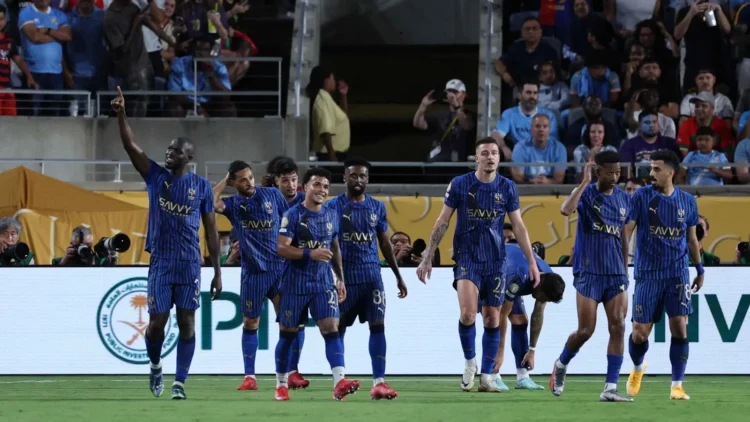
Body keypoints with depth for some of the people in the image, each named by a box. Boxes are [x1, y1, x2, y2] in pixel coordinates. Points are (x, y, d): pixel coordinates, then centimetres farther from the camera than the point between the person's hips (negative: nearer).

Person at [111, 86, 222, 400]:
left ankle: (180, 383, 3)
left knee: (186, 323, -2)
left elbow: (211, 231, 6)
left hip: (190, 265, 0)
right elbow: (131, 147, -9)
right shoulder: (155, 176, 4)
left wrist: (217, 272, 3)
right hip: (160, 263, 0)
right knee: (157, 321, -1)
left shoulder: (201, 186, 3)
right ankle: (155, 366, 28)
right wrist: (121, 115, -25)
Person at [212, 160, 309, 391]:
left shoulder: (273, 195, 3)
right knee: (250, 324, 5)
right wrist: (225, 181, -7)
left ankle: (292, 373, 0)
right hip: (253, 272, 0)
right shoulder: (232, 204, 1)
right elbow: (211, 202, -20)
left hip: (281, 267, 0)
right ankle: (249, 376, 11)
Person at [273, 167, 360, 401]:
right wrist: (311, 253, -28)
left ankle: (339, 382, -24)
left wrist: (340, 279, 15)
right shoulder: (293, 215, -8)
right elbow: (282, 248, -16)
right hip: (296, 283, -3)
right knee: (288, 333, 6)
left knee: (331, 327, -12)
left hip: (324, 282, 3)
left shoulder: (332, 215, 9)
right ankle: (281, 383, 19)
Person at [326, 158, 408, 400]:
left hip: (372, 276, 2)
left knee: (378, 325, -9)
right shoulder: (334, 207, -1)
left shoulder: (377, 207, 10)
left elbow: (384, 243, 17)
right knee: (338, 328, 4)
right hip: (343, 277, -2)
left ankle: (379, 382, -12)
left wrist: (398, 276, 16)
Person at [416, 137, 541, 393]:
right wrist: (427, 257, -2)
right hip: (467, 258, -2)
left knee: (492, 319, 4)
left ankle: (486, 377, 12)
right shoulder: (460, 185, -3)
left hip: (495, 261, 2)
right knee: (468, 313, -20)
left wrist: (532, 261, 1)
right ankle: (469, 362, 4)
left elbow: (518, 227, 7)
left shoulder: (507, 188, 2)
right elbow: (442, 223, 2)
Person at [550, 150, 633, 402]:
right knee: (586, 330, -5)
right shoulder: (587, 194, -5)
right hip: (588, 273, -4)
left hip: (616, 274, 4)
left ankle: (610, 388, -5)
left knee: (618, 327, -7)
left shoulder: (623, 199, 10)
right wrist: (585, 182, -24)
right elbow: (566, 210, -27)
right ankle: (561, 365, 25)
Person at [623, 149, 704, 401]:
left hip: (678, 273, 1)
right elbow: (626, 231, -3)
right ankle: (638, 368, 31)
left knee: (679, 328, -10)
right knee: (640, 332, -1)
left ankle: (677, 385, -2)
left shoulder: (687, 201, 6)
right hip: (648, 274, -1)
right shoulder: (641, 197, -2)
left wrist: (700, 270, 20)